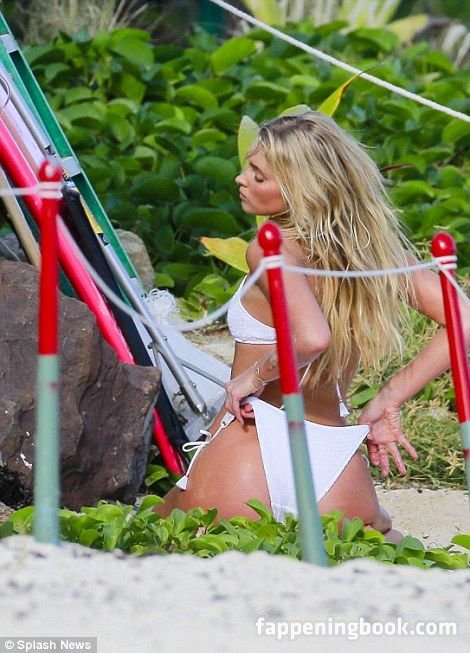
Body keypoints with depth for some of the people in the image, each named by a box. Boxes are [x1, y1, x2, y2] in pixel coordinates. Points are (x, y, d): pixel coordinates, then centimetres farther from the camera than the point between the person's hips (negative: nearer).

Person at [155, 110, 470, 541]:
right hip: (337, 459, 5)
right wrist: (388, 400, 10)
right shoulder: (378, 244, 9)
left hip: (256, 444, -5)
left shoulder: (272, 247, -8)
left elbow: (312, 338, -25)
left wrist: (256, 375, -8)